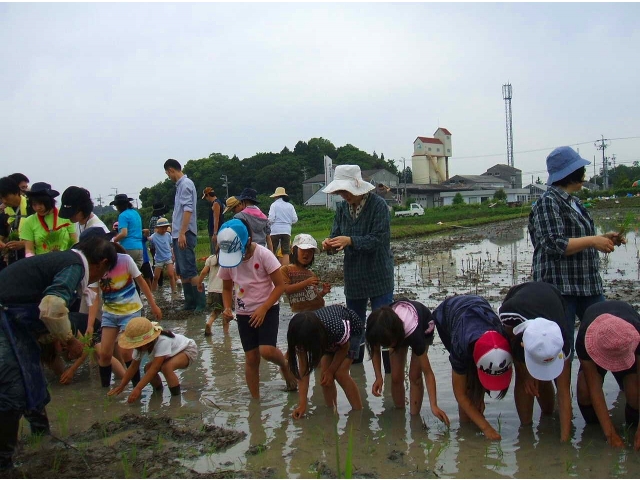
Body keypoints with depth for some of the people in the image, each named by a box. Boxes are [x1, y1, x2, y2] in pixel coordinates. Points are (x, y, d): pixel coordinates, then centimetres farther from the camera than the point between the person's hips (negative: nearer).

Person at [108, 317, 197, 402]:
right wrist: (121, 386, -10)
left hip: (188, 349, -8)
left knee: (166, 367, -33)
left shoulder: (163, 341, -41)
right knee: (148, 368, -10)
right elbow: (133, 366, -7)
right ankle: (158, 390, 15)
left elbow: (154, 368, -43)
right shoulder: (141, 345, -17)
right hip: (173, 353, 8)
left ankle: (176, 395, -18)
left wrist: (138, 388, -45)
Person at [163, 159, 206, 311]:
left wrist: (182, 233, -23)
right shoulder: (180, 185, 17)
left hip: (184, 235, -10)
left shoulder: (185, 184, -10)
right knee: (181, 271, 12)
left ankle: (201, 303, -6)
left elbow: (188, 210, -19)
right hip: (178, 235, 10)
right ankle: (190, 302, 17)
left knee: (188, 270, -10)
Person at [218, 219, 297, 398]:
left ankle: (285, 367, 14)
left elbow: (280, 285, -15)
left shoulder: (263, 254, -20)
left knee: (266, 351, -20)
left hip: (268, 309, -4)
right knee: (251, 358, 6)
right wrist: (227, 308, -11)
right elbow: (227, 288, 8)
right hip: (244, 313, 4)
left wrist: (263, 309, -21)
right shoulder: (226, 259, -7)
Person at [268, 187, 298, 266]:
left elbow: (271, 218, -11)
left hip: (275, 231, -3)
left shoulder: (274, 205, -4)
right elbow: (295, 219, 3)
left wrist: (268, 224, 9)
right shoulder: (290, 206, 5)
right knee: (286, 253, 4)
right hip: (287, 231, 3)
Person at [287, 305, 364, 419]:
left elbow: (344, 347, -19)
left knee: (340, 373, -18)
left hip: (351, 328, -4)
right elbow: (303, 371, -24)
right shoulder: (301, 337, -30)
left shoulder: (337, 329, -44)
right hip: (326, 337, 4)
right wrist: (302, 404, -25)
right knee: (325, 375, -12)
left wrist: (331, 370, -17)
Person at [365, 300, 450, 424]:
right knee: (396, 377, -6)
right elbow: (375, 350, -13)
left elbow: (428, 372, -38)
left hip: (423, 327, -3)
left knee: (414, 376, -15)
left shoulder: (413, 333, -46)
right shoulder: (378, 328, -37)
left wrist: (434, 405, -44)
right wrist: (379, 377, -26)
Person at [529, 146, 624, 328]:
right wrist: (593, 241, -18)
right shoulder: (548, 202, -11)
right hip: (559, 290, -9)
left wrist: (603, 238, 12)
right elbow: (555, 245, -21)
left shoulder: (573, 202, 17)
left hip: (588, 286, 9)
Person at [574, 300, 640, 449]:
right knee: (584, 389, -27)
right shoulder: (584, 339, -41)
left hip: (628, 350, 0)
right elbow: (594, 388, -34)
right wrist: (610, 432, -33)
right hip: (595, 350, 0)